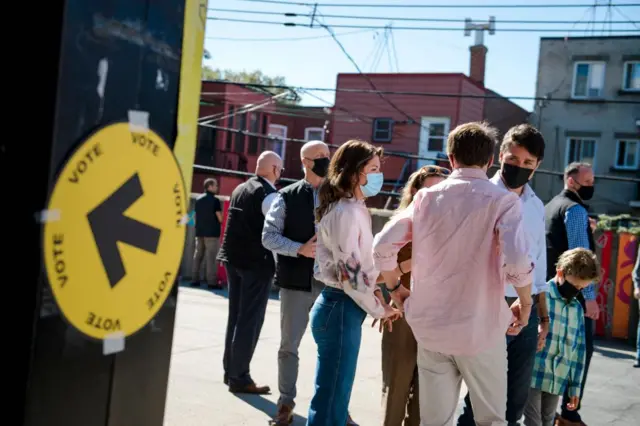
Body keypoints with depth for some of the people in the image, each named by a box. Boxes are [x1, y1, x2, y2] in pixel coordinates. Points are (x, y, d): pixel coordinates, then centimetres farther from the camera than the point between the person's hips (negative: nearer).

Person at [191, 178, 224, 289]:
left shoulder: (198, 199, 10)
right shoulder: (215, 200, -9)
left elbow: (196, 216, 14)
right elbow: (220, 218, -10)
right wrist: (220, 219, 10)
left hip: (200, 232, 6)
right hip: (212, 232, -6)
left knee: (198, 256, 11)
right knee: (211, 257, -5)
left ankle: (195, 279, 12)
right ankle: (211, 281, -7)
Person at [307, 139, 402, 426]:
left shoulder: (355, 209, 16)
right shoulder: (347, 212, -16)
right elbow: (350, 273, -20)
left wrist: (377, 296, 4)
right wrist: (379, 309, -8)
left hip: (341, 306, 10)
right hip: (341, 308, -10)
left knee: (333, 396, 17)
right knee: (331, 400, -2)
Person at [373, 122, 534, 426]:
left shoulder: (426, 197, 2)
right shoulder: (503, 201, -8)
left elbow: (382, 246, -2)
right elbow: (517, 262, -21)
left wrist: (394, 288, 13)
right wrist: (525, 303, -4)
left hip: (430, 326, 3)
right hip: (479, 329, -3)